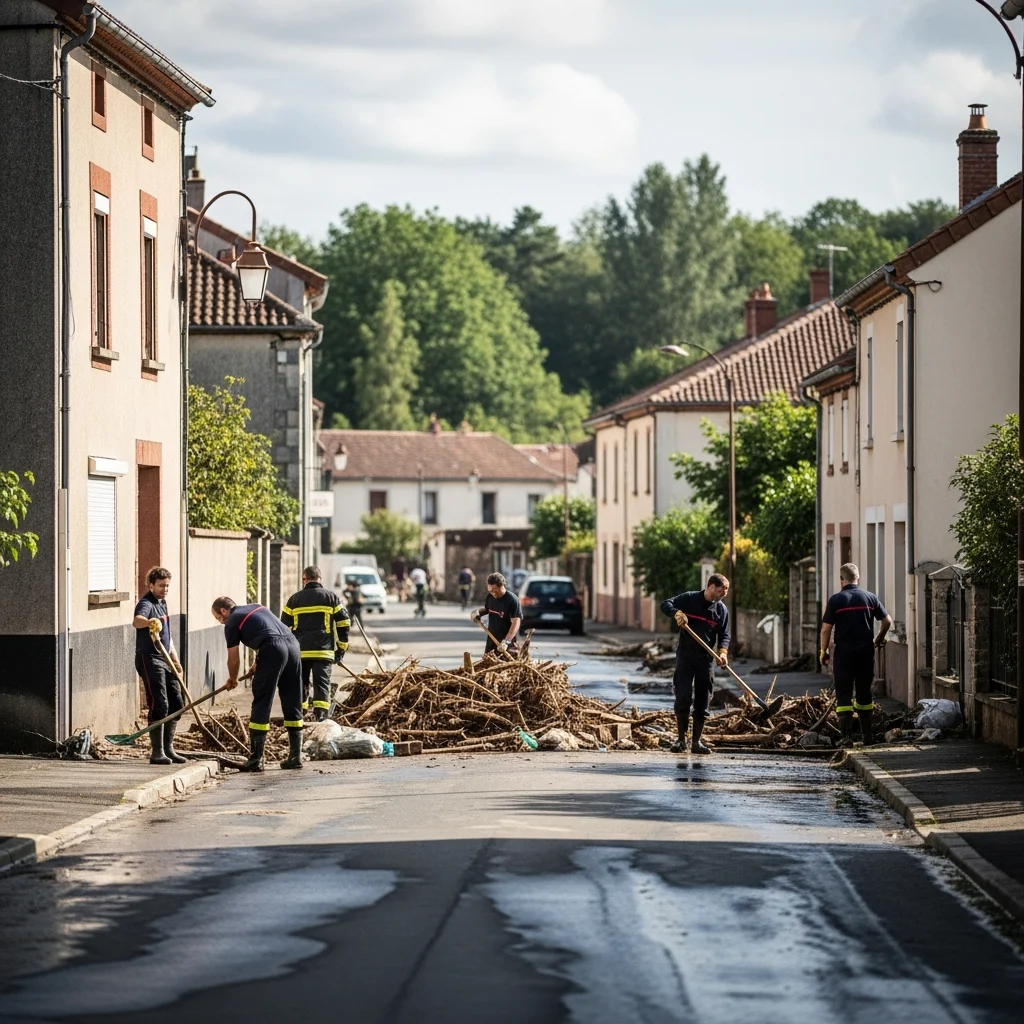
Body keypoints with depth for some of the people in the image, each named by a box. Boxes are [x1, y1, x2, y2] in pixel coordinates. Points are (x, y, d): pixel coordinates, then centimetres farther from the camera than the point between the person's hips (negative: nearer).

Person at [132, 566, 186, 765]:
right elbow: (136, 621, -37)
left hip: (164, 660, 9)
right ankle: (157, 752, -11)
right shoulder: (146, 604, -12)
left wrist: (175, 658, 25)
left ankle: (168, 748, 19)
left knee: (176, 703, 10)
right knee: (159, 706, -13)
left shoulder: (162, 603, 17)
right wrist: (149, 622, -58)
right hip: (149, 659, -9)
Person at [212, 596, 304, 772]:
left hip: (273, 650, -7)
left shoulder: (232, 622, 8)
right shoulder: (257, 607, 29)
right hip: (292, 644, 7)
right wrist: (258, 664, 43)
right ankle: (295, 756, 17)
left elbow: (233, 659, 12)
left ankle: (256, 759, -2)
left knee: (261, 705, -1)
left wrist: (232, 680, 31)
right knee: (293, 705, 13)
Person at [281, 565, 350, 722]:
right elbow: (343, 624, 3)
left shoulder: (294, 599, 9)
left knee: (300, 684, 10)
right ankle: (321, 714, -15)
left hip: (299, 651, 1)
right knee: (322, 683, -3)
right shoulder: (331, 597, 5)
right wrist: (341, 648, 10)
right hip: (323, 651, -1)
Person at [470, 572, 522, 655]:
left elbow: (516, 623, -24)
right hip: (491, 639, 8)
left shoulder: (512, 600, -19)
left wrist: (506, 641, -34)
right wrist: (478, 612, 1)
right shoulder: (490, 597, 3)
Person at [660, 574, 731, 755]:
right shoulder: (690, 598, -3)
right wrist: (677, 613, -26)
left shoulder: (722, 610, 5)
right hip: (685, 655, -3)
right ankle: (681, 739, 3)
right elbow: (666, 604, -4)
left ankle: (696, 742, 9)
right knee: (683, 697, -7)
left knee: (703, 702, 3)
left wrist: (723, 652, -15)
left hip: (705, 658, 3)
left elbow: (724, 635, 5)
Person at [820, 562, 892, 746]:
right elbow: (887, 621, 7)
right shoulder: (870, 597, 3)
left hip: (844, 652, -3)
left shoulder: (836, 600, -5)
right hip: (866, 651, 3)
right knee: (864, 693, 14)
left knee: (844, 694, 0)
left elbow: (826, 629, -7)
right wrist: (879, 639, 24)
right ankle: (867, 736, 16)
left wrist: (823, 651, 5)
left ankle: (847, 735, -10)